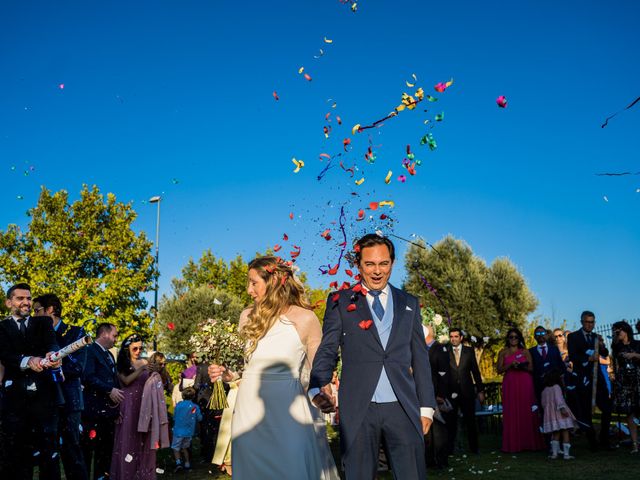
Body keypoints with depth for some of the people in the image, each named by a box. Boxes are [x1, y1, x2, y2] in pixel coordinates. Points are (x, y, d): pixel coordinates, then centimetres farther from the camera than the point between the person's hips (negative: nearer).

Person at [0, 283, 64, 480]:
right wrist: (28, 361, -27)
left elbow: (52, 343, -6)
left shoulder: (43, 322, 13)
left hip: (44, 393, 0)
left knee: (49, 448, 1)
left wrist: (52, 354, -31)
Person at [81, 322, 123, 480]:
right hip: (94, 409, -9)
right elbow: (88, 377, -20)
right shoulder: (90, 350, -8)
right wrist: (109, 390, -20)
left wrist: (118, 406, 14)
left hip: (108, 410, 9)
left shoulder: (109, 355, 21)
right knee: (88, 448, -3)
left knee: (106, 449, 11)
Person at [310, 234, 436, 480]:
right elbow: (326, 351, -1)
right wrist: (319, 387, -19)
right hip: (358, 410, -2)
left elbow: (420, 358, 14)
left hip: (403, 408, 2)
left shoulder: (409, 303, 13)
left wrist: (426, 406, 9)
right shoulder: (340, 302, 5)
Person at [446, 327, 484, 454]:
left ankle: (474, 448, 16)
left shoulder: (469, 351, 7)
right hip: (451, 392, -1)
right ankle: (449, 449, 9)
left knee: (471, 421, 6)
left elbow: (475, 371, 9)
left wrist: (480, 390, 5)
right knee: (450, 422, 2)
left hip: (467, 391, 1)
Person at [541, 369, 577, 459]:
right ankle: (566, 454, -7)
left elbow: (543, 403, 18)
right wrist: (562, 408, -25)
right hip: (559, 414, -6)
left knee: (555, 434, 12)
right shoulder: (556, 387, -5)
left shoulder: (544, 390, 15)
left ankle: (554, 453, 7)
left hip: (551, 414, 6)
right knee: (565, 432, -4)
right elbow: (558, 399, -18)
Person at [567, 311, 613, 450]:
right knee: (586, 412, 3)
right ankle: (592, 442, 14)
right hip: (582, 378, -4)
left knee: (607, 408, 0)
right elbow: (572, 357, -11)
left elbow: (605, 354, 12)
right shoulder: (573, 337, -2)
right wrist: (588, 358, -24)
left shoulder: (596, 337, 12)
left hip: (597, 377, 4)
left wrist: (602, 346, -9)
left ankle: (604, 440, 13)